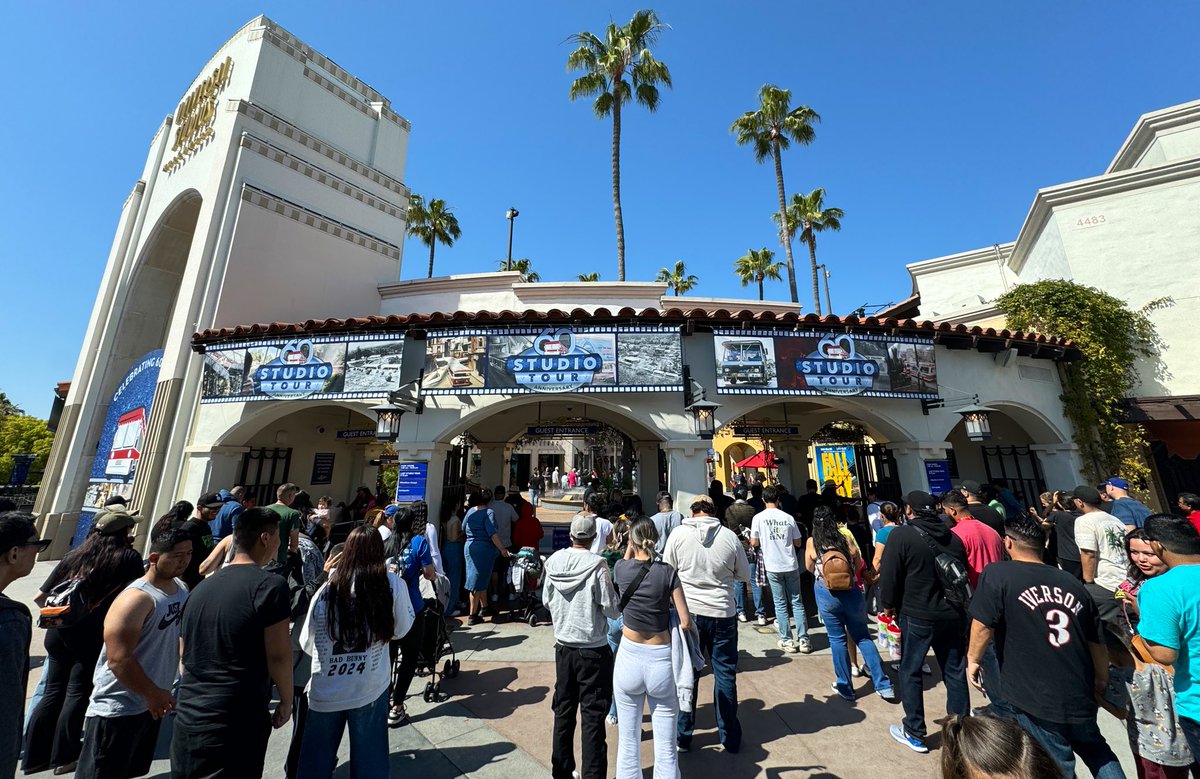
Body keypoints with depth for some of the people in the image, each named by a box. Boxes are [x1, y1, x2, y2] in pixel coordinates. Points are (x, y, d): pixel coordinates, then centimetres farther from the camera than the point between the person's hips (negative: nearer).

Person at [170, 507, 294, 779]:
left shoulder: (201, 589, 6)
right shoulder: (270, 584, -18)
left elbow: (187, 656, 15)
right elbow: (278, 655, -15)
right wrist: (286, 701, 0)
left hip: (188, 720, 7)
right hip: (236, 725, -7)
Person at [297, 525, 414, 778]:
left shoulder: (327, 589, -16)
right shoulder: (393, 585, -16)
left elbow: (307, 644, -1)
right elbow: (401, 630, -2)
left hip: (325, 691, 1)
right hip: (370, 689, -1)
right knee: (369, 756, 19)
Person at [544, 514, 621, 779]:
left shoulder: (554, 561, -7)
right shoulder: (597, 565, -21)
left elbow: (547, 601, 6)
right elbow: (612, 610, -15)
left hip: (563, 646, 5)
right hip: (593, 650, -5)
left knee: (563, 712, 20)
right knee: (592, 717, 9)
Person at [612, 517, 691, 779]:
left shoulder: (621, 568, -8)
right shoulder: (668, 572, -11)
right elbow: (686, 622, -8)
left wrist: (629, 550, 15)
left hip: (629, 659, 1)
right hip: (661, 661, -1)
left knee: (628, 741, 17)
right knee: (666, 746, 13)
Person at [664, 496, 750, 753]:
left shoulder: (679, 534, -10)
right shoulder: (729, 536, -8)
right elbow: (744, 575, 4)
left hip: (688, 611, 0)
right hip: (723, 613, 1)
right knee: (725, 675, 16)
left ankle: (683, 736, 28)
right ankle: (730, 737, 30)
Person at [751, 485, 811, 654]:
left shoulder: (758, 518, -8)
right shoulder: (788, 517, -2)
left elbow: (754, 543, -5)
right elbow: (798, 543, 5)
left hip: (773, 567, -2)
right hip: (791, 565, 2)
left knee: (780, 604, 8)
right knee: (797, 602, 13)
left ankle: (787, 641, 13)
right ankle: (804, 640, 16)